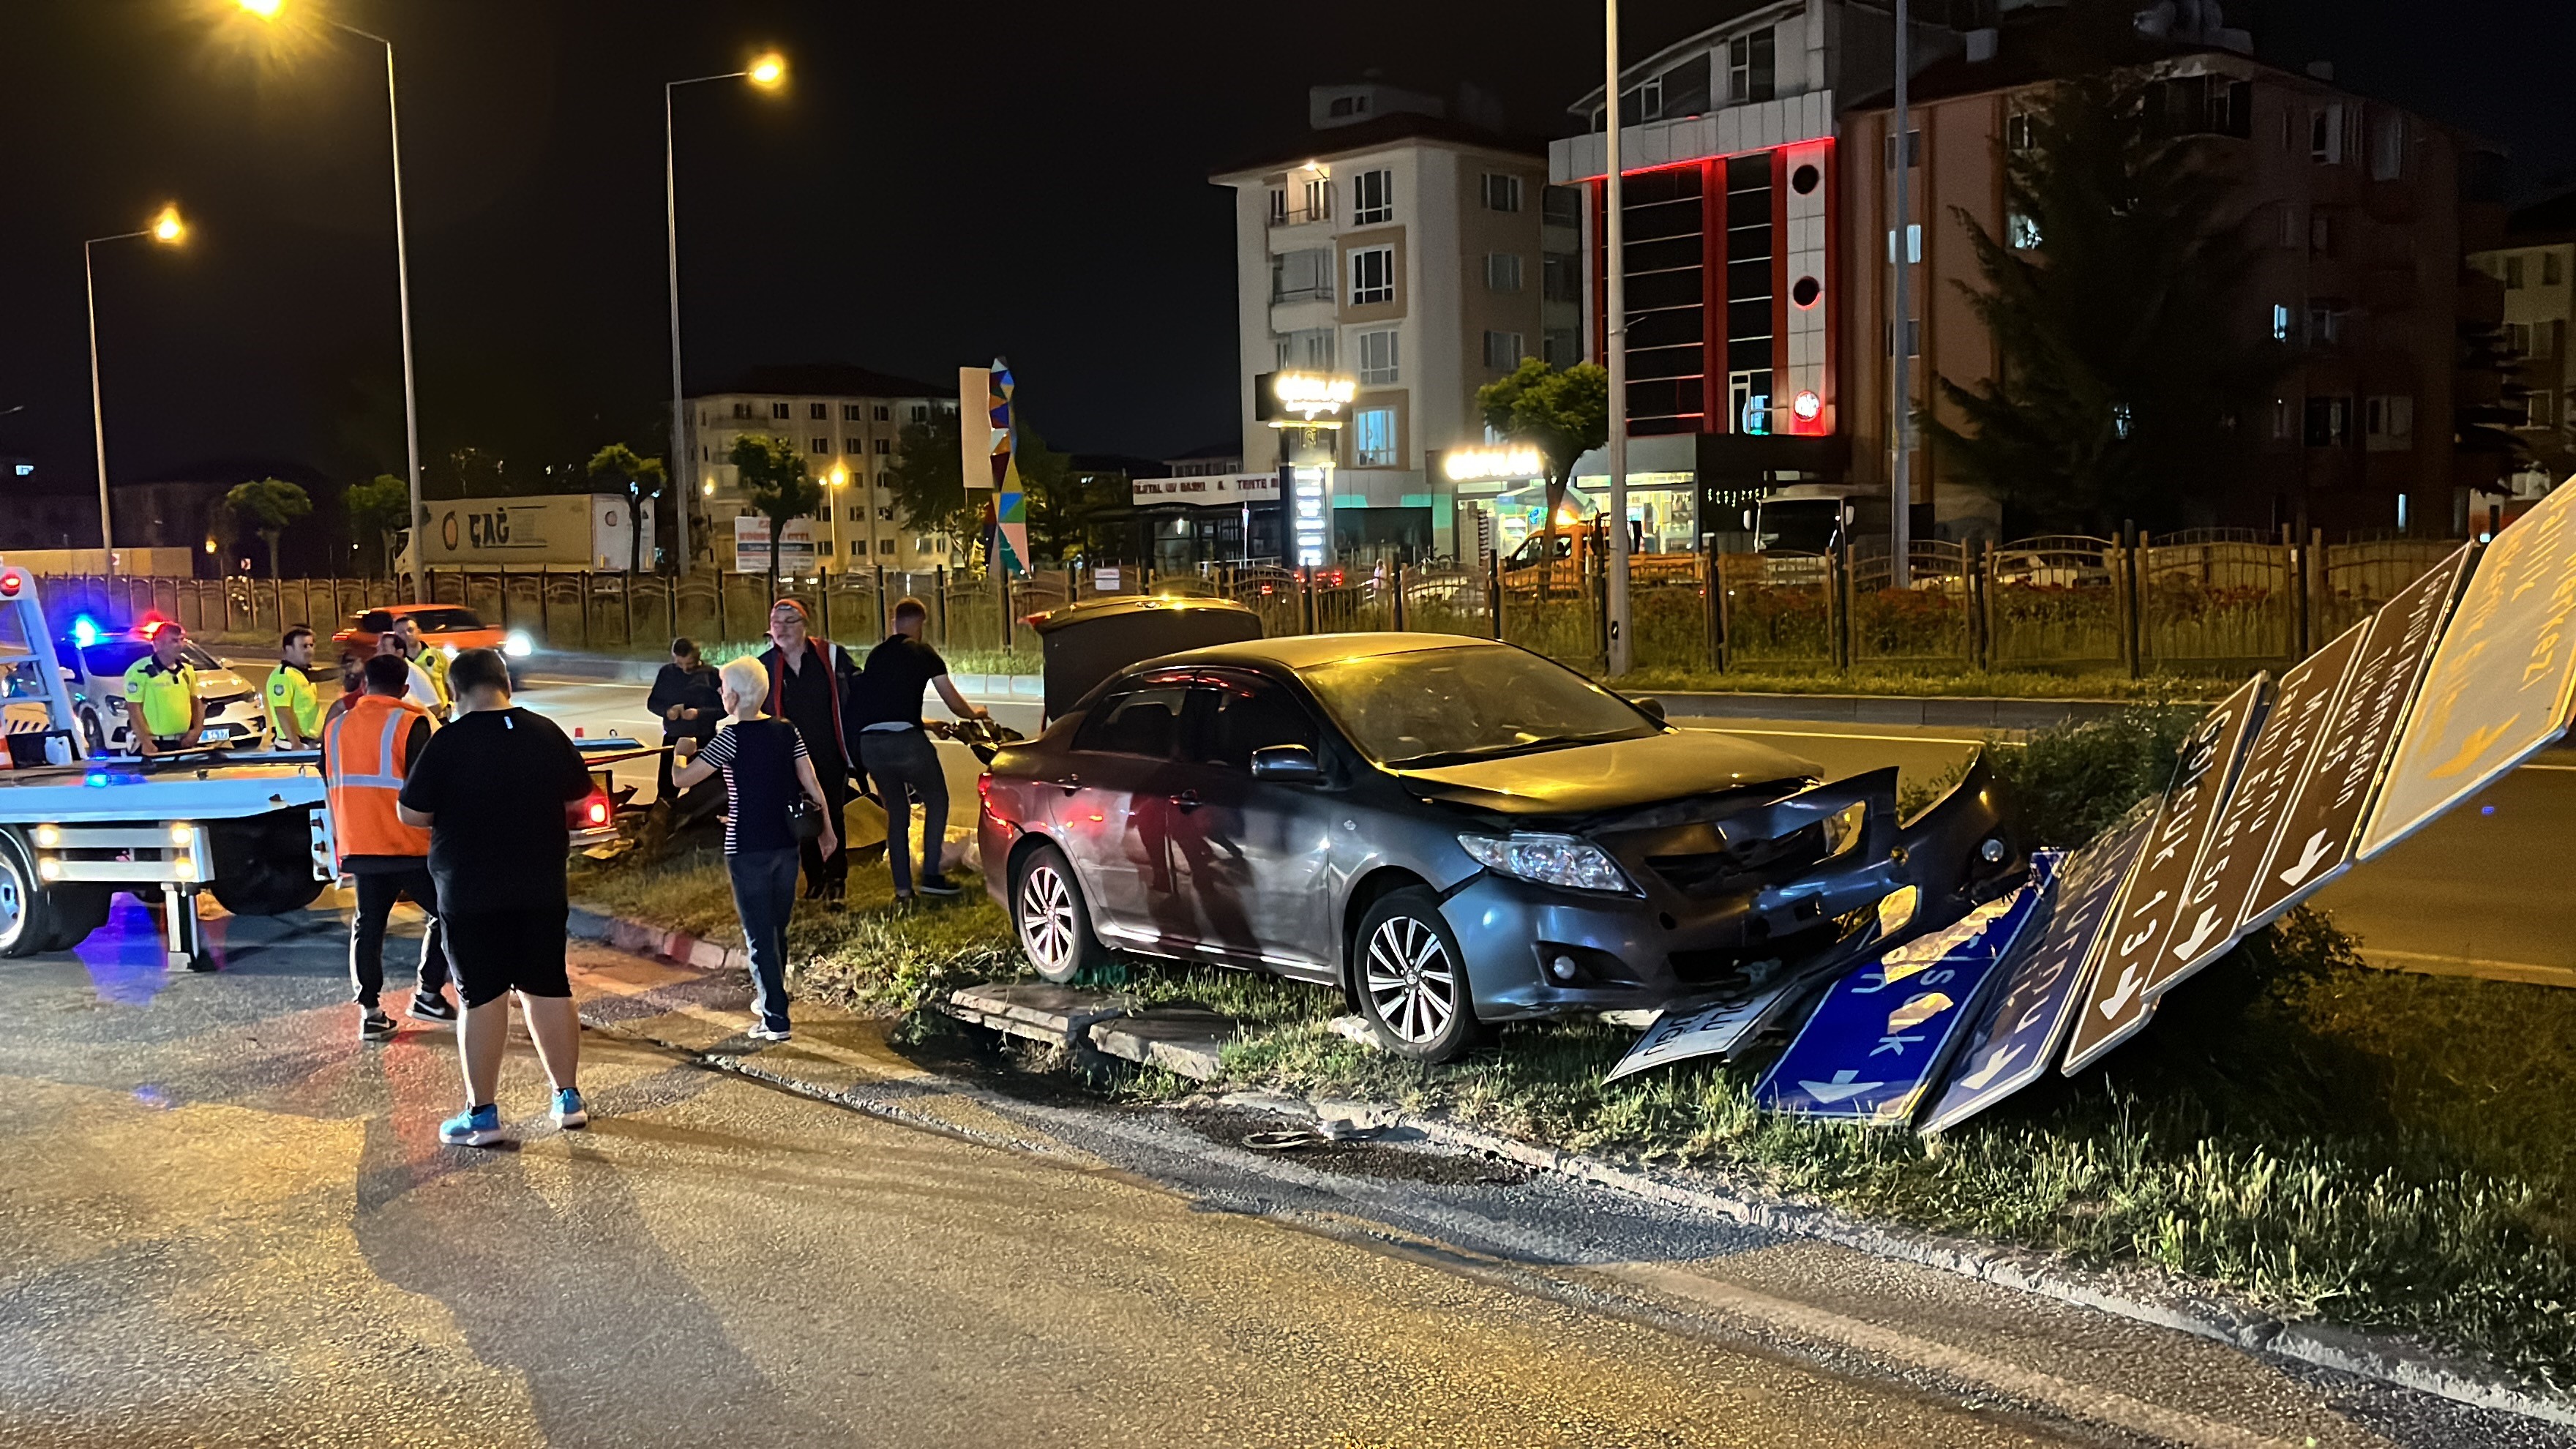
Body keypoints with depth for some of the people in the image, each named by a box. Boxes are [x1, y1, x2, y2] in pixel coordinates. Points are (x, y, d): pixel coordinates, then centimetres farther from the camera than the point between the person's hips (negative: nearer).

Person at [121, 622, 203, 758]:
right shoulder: (140, 671, -11)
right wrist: (145, 742, -18)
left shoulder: (187, 670, 10)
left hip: (183, 743, 6)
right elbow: (134, 709, -14)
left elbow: (195, 701, 19)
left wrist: (197, 729, 3)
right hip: (153, 745, -6)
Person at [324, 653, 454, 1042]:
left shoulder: (335, 728, 9)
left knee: (368, 926, 10)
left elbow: (331, 788, 17)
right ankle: (427, 995, 8)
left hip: (359, 846, 5)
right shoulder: (410, 723, -10)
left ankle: (370, 1012, 8)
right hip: (411, 846, -5)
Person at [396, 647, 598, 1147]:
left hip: (470, 893, -4)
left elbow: (411, 813, -9)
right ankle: (569, 1097, 19)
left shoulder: (449, 742, -13)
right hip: (542, 888, 4)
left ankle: (481, 1115, 7)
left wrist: (454, 814, 9)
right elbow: (579, 793, 12)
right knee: (548, 988, 13)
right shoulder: (546, 732, 0)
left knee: (483, 997, 2)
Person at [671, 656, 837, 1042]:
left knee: (758, 935, 0)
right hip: (786, 845, 6)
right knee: (777, 929, 20)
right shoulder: (787, 732, 3)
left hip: (748, 850, -6)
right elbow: (812, 785, 3)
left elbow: (681, 779, -9)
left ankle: (775, 1021, -1)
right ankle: (769, 999, 36)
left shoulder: (731, 738, -12)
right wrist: (827, 831, 12)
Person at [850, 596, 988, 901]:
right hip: (905, 740, -5)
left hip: (869, 742, 5)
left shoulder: (875, 655, 21)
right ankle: (930, 875, 6)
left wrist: (924, 724, 42)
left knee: (895, 811, 17)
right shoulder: (922, 653, 4)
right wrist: (975, 714, 28)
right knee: (937, 801, 14)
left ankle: (902, 886, 15)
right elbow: (953, 700, 6)